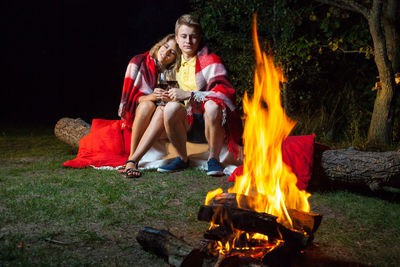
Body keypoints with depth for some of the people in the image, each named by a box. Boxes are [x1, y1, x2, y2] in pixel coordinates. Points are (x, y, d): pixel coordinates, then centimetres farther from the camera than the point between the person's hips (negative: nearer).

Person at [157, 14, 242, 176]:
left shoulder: (208, 60, -5)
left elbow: (225, 91, -19)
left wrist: (189, 94, -25)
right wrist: (173, 95, 4)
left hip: (210, 116, -3)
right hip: (188, 117, 4)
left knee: (212, 106, -38)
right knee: (171, 108, -29)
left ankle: (213, 158, -17)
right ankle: (182, 158, -10)